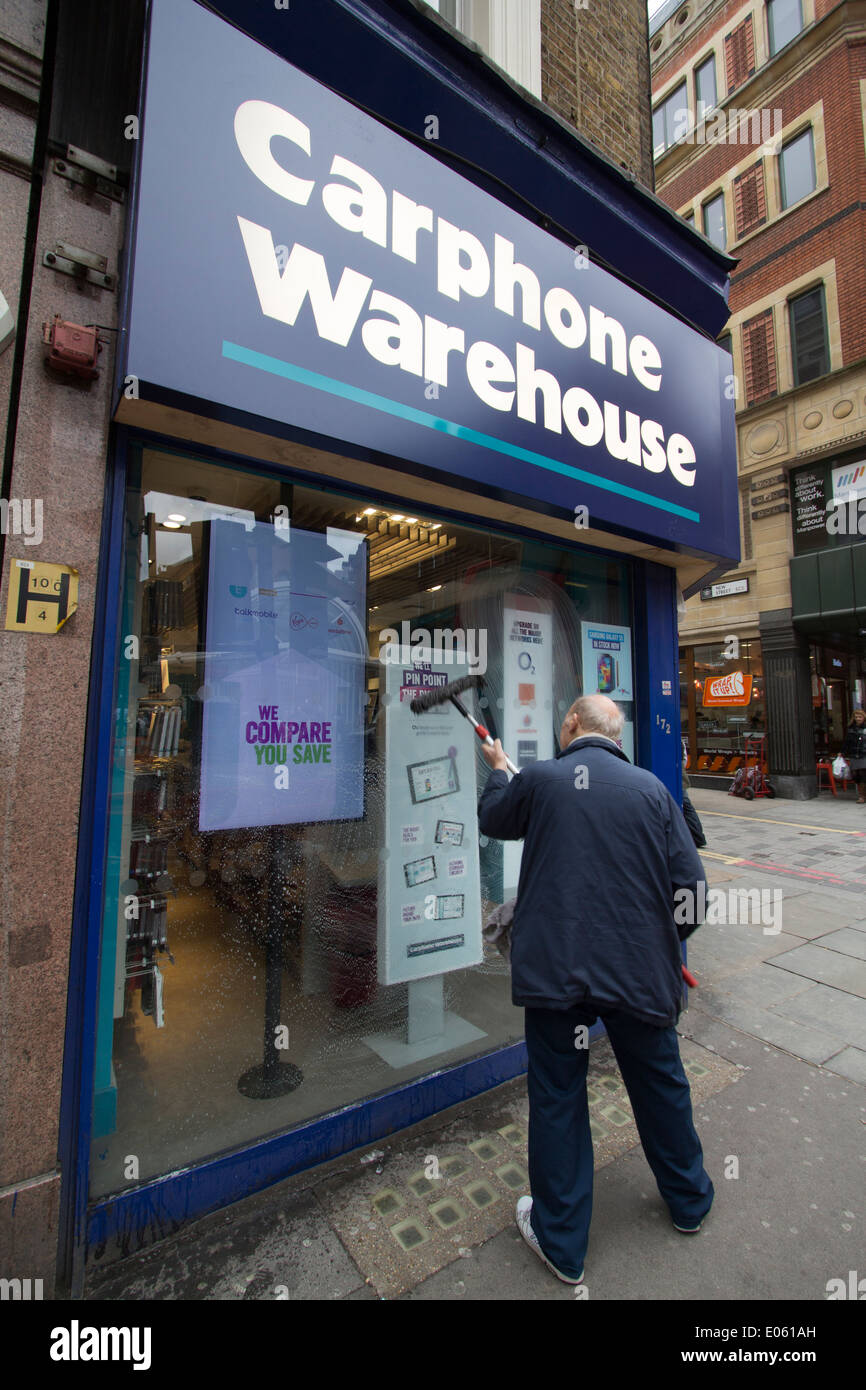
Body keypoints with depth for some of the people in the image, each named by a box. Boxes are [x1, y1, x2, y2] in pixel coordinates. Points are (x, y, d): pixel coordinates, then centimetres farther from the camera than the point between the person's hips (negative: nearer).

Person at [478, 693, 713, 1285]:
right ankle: (688, 1201, 50)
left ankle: (561, 1241, 35)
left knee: (557, 1098, 17)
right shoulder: (652, 788, -2)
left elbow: (492, 819, 13)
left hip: (554, 970, -2)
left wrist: (497, 768, 32)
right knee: (661, 1084, 26)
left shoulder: (537, 779, -7)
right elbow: (692, 888, -2)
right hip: (640, 972, 3)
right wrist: (664, 945, 16)